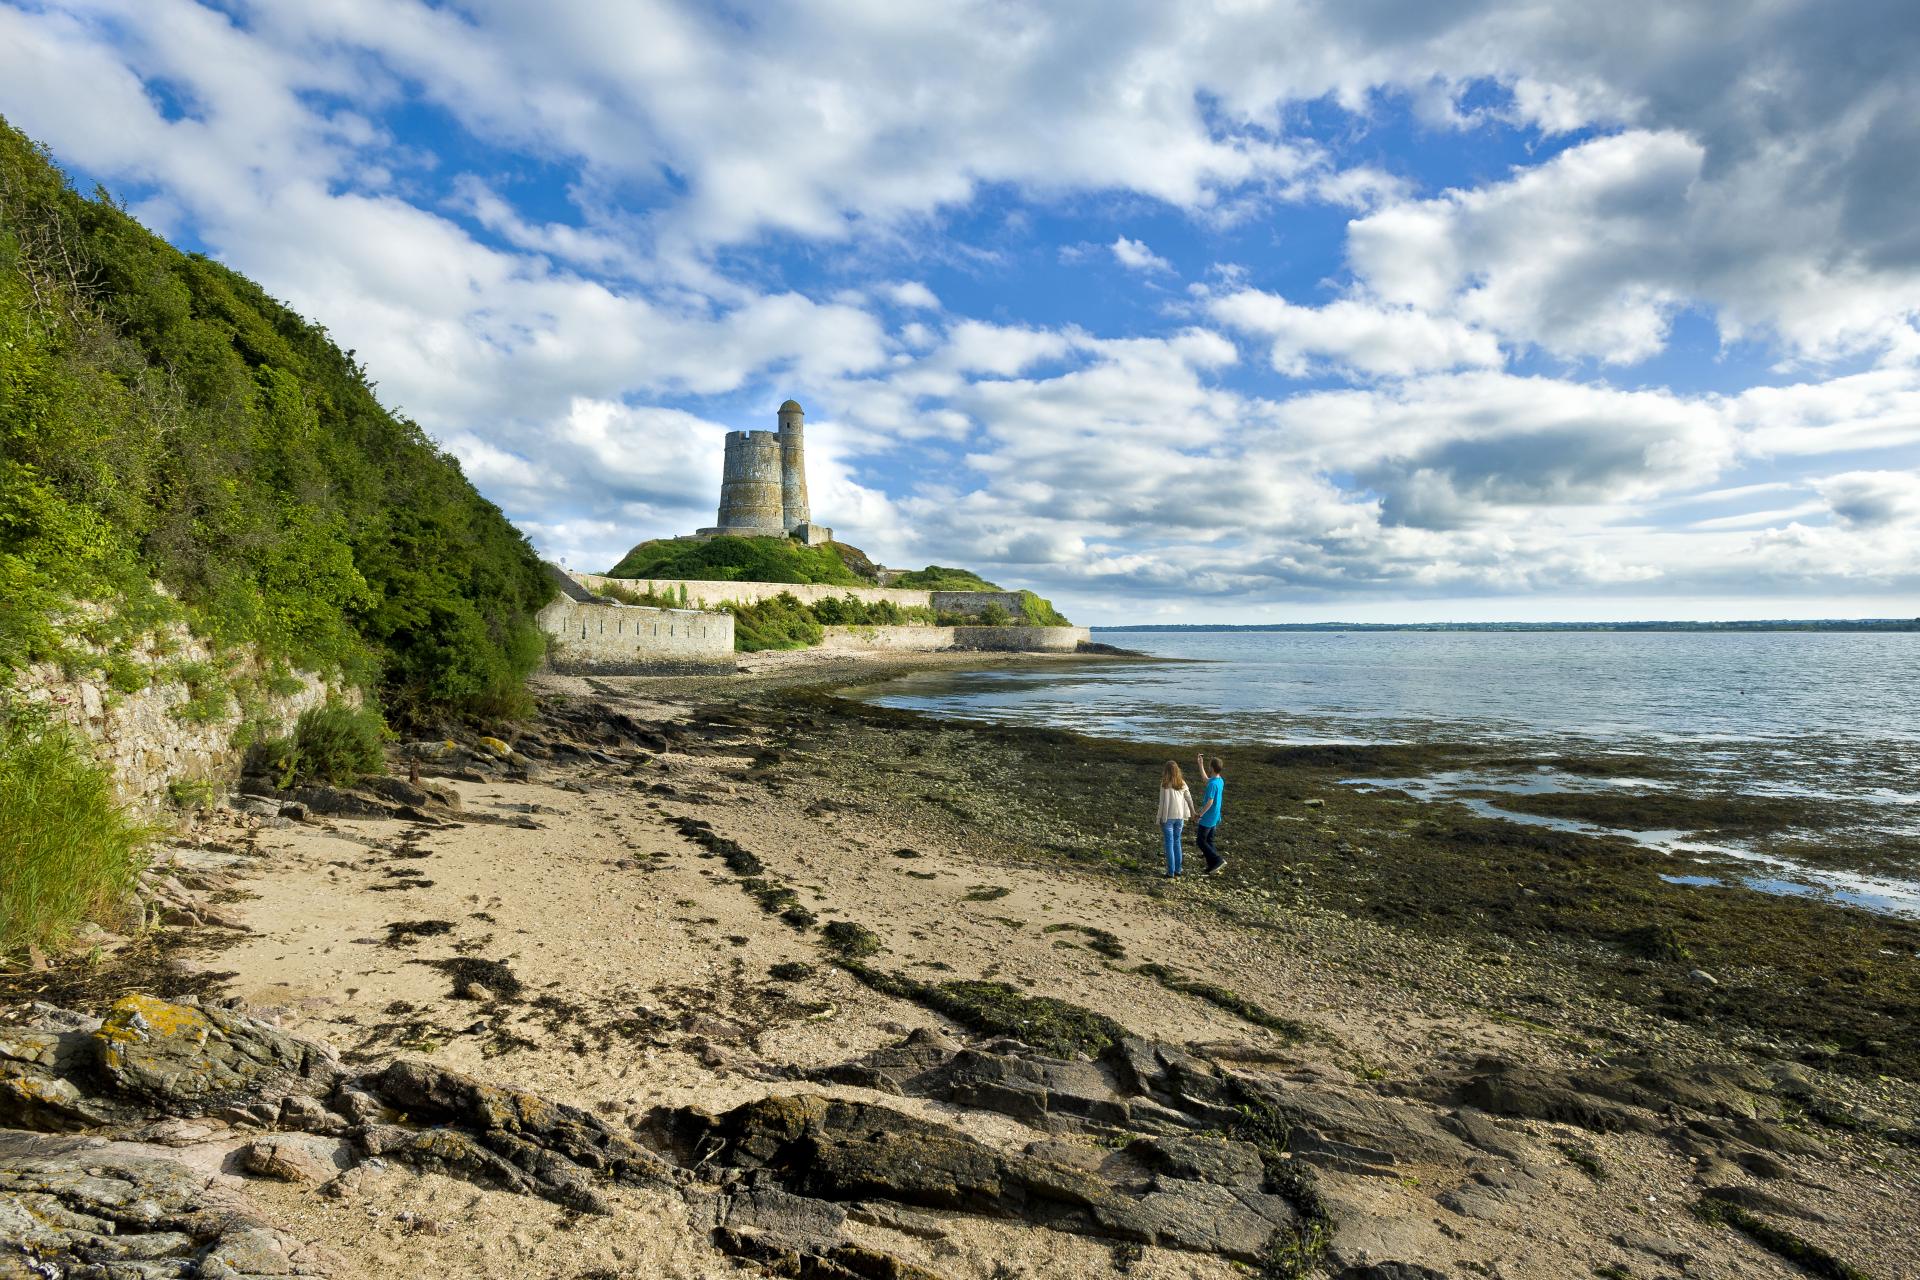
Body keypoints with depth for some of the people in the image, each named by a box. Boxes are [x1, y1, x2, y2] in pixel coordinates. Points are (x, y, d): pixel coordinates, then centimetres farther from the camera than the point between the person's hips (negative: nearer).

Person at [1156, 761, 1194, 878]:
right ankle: (1178, 869, 20)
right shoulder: (1182, 784, 1)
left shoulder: (1165, 784, -14)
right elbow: (1189, 799, 8)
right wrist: (1192, 812, 22)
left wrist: (1161, 819, -6)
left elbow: (1163, 803, -13)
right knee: (1177, 842, 16)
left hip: (1168, 817, -4)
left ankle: (1171, 872, 5)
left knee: (1169, 844, 3)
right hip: (1179, 817, 4)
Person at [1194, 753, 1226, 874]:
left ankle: (1218, 860, -6)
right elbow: (1206, 779, 24)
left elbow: (1210, 802, -25)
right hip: (1214, 818, 9)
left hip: (1207, 818, -9)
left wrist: (1199, 816, -18)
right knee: (1209, 841, 15)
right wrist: (1200, 764, 24)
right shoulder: (1220, 781, 4)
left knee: (1200, 841, 2)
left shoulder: (1213, 784, -24)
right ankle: (1212, 867, 16)